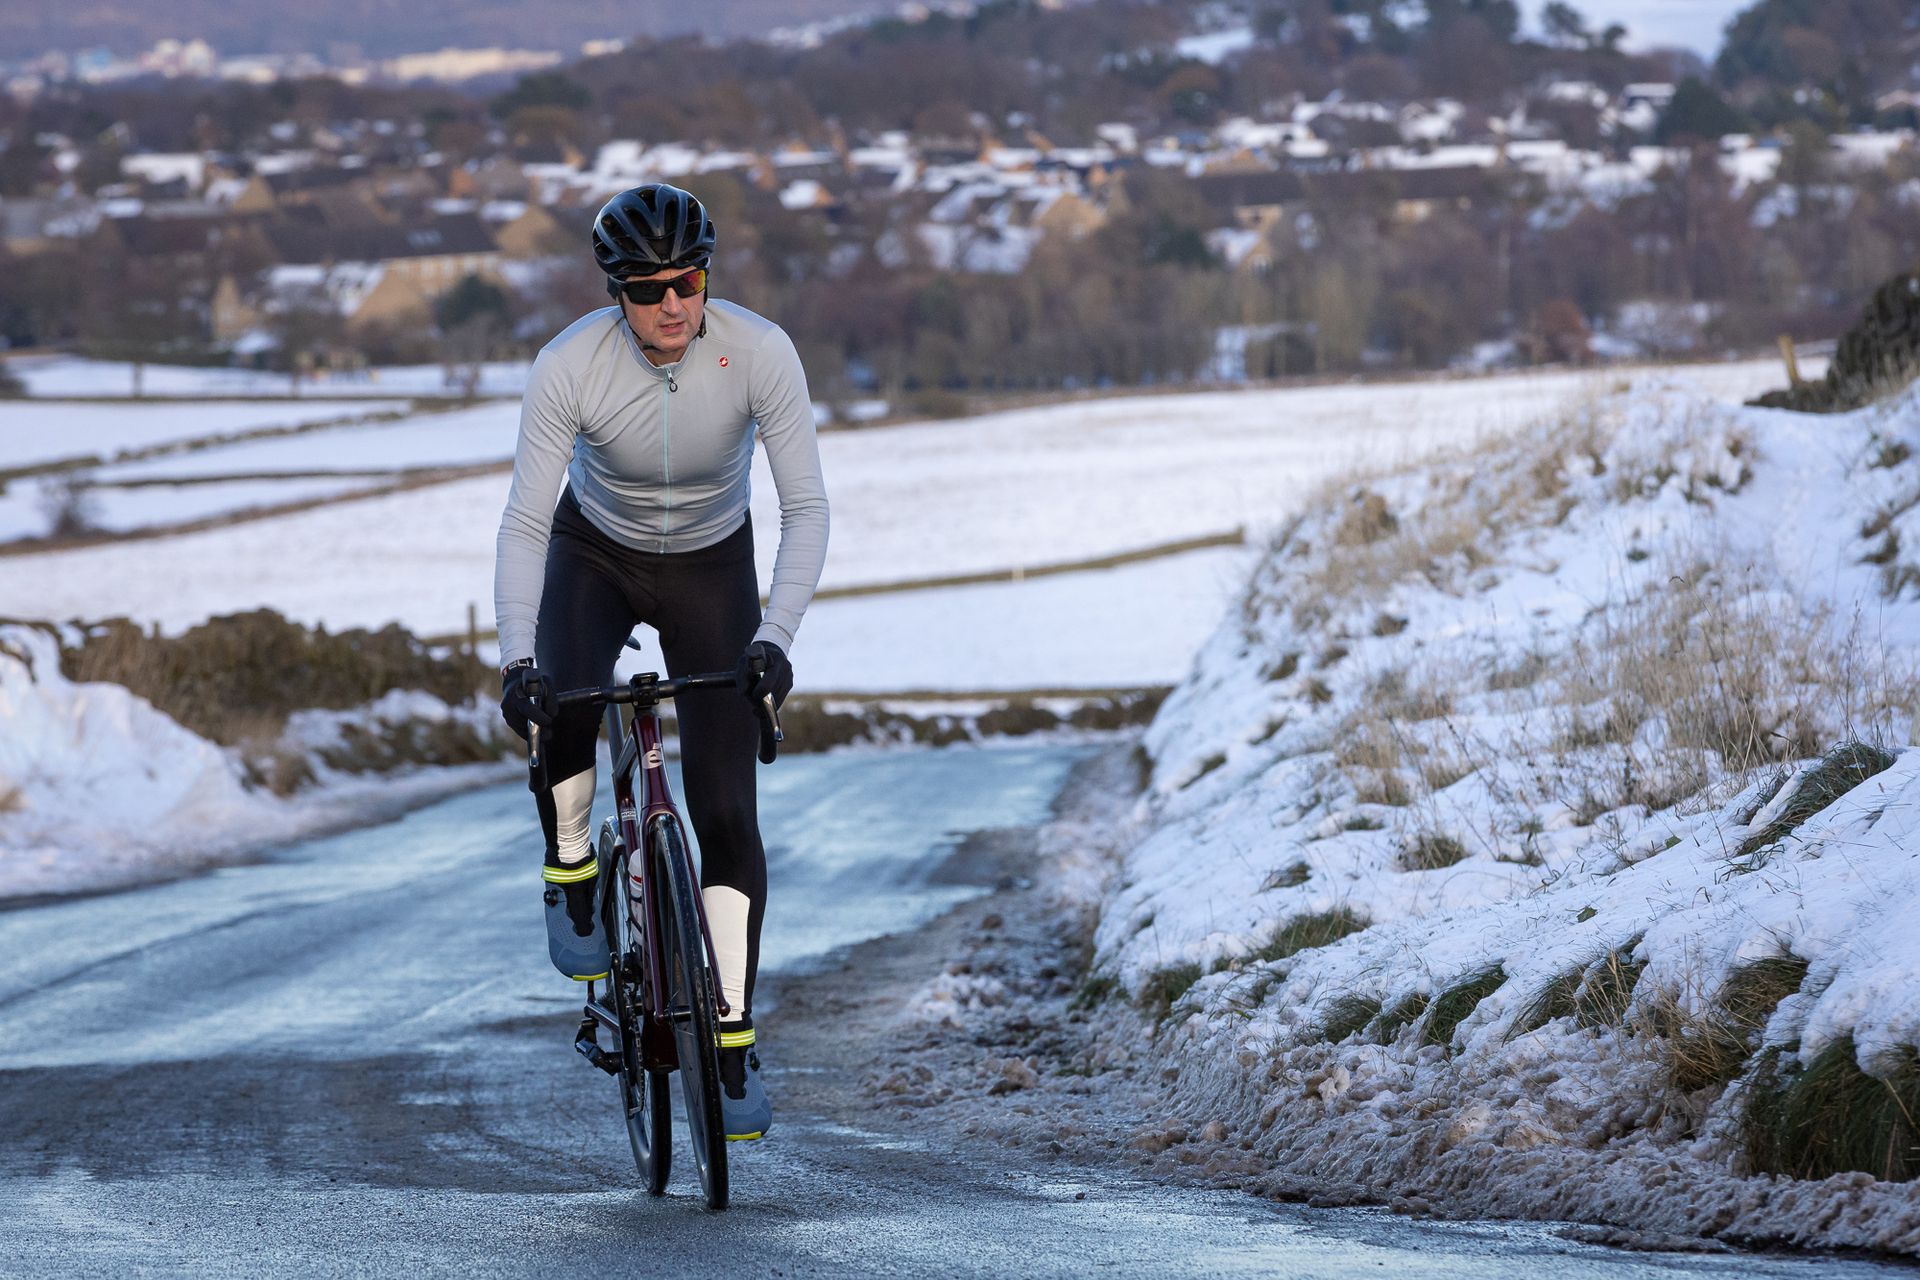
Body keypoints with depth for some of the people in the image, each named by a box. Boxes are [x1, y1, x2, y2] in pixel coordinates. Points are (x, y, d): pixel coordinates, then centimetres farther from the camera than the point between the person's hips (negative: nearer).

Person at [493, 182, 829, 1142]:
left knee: (726, 810, -9)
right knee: (563, 703, -33)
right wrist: (516, 657, -40)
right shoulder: (569, 365, -29)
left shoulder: (759, 353, -28)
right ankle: (570, 873, -2)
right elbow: (524, 522, -27)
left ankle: (735, 1039, -1)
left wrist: (774, 637, -38)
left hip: (710, 567, 0)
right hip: (595, 551, 0)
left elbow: (806, 507, -25)